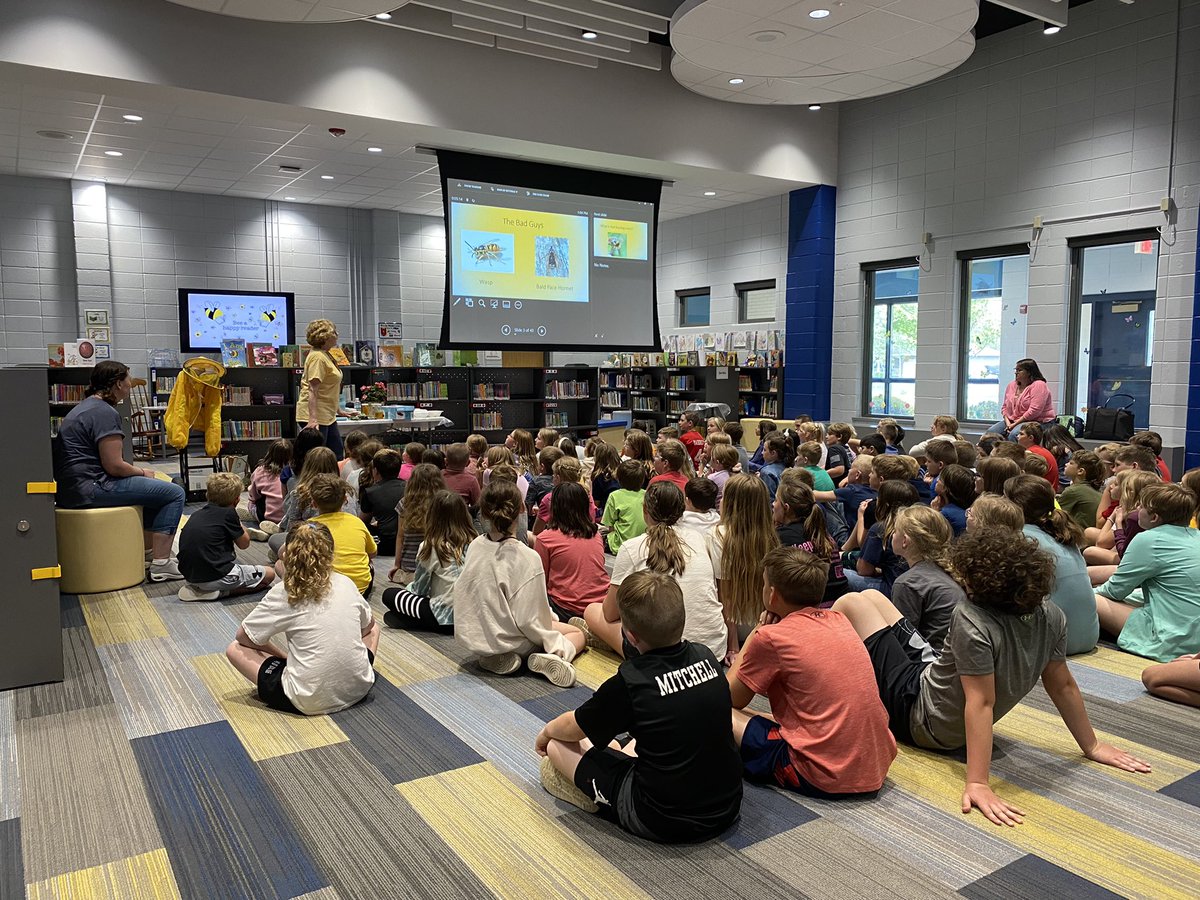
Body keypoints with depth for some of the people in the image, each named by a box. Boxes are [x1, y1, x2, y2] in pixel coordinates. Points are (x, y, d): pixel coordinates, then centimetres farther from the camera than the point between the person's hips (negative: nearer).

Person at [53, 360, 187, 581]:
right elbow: (114, 466, -19)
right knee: (174, 493, -11)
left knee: (157, 487, 27)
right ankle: (160, 564, -12)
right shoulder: (105, 413, -14)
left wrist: (139, 472, 19)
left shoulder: (85, 407, 19)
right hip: (90, 489, -11)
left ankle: (148, 552, 27)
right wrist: (142, 472, 0)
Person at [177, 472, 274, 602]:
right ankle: (219, 592, -9)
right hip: (215, 577, -8)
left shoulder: (197, 513, 10)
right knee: (269, 575, 6)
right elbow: (244, 543, 3)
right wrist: (238, 522, 13)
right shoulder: (228, 513, -8)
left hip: (189, 575, 8)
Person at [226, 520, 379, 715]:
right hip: (358, 689, 3)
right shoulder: (346, 584, 2)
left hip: (310, 702, -3)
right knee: (373, 628, 31)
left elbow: (243, 636, 2)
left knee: (234, 649, 12)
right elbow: (368, 624, 18)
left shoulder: (284, 593, -7)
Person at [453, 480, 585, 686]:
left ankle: (494, 657, 6)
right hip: (512, 641, -5)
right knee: (578, 634, 18)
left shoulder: (474, 546, -10)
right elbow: (530, 619, -24)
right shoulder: (528, 558, -27)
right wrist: (556, 646, -6)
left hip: (473, 636, 5)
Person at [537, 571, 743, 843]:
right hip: (727, 808, 6)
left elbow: (572, 727, -4)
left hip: (663, 822, -6)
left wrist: (546, 732, 20)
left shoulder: (630, 681, -22)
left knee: (559, 745, 2)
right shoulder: (706, 657, -5)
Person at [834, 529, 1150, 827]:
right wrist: (1091, 747, 9)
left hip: (918, 714, -8)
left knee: (850, 603, 3)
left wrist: (977, 783, -36)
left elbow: (981, 702, -37)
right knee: (870, 595, 18)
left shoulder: (972, 622, -37)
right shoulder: (1051, 617, -13)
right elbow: (1063, 686, -5)